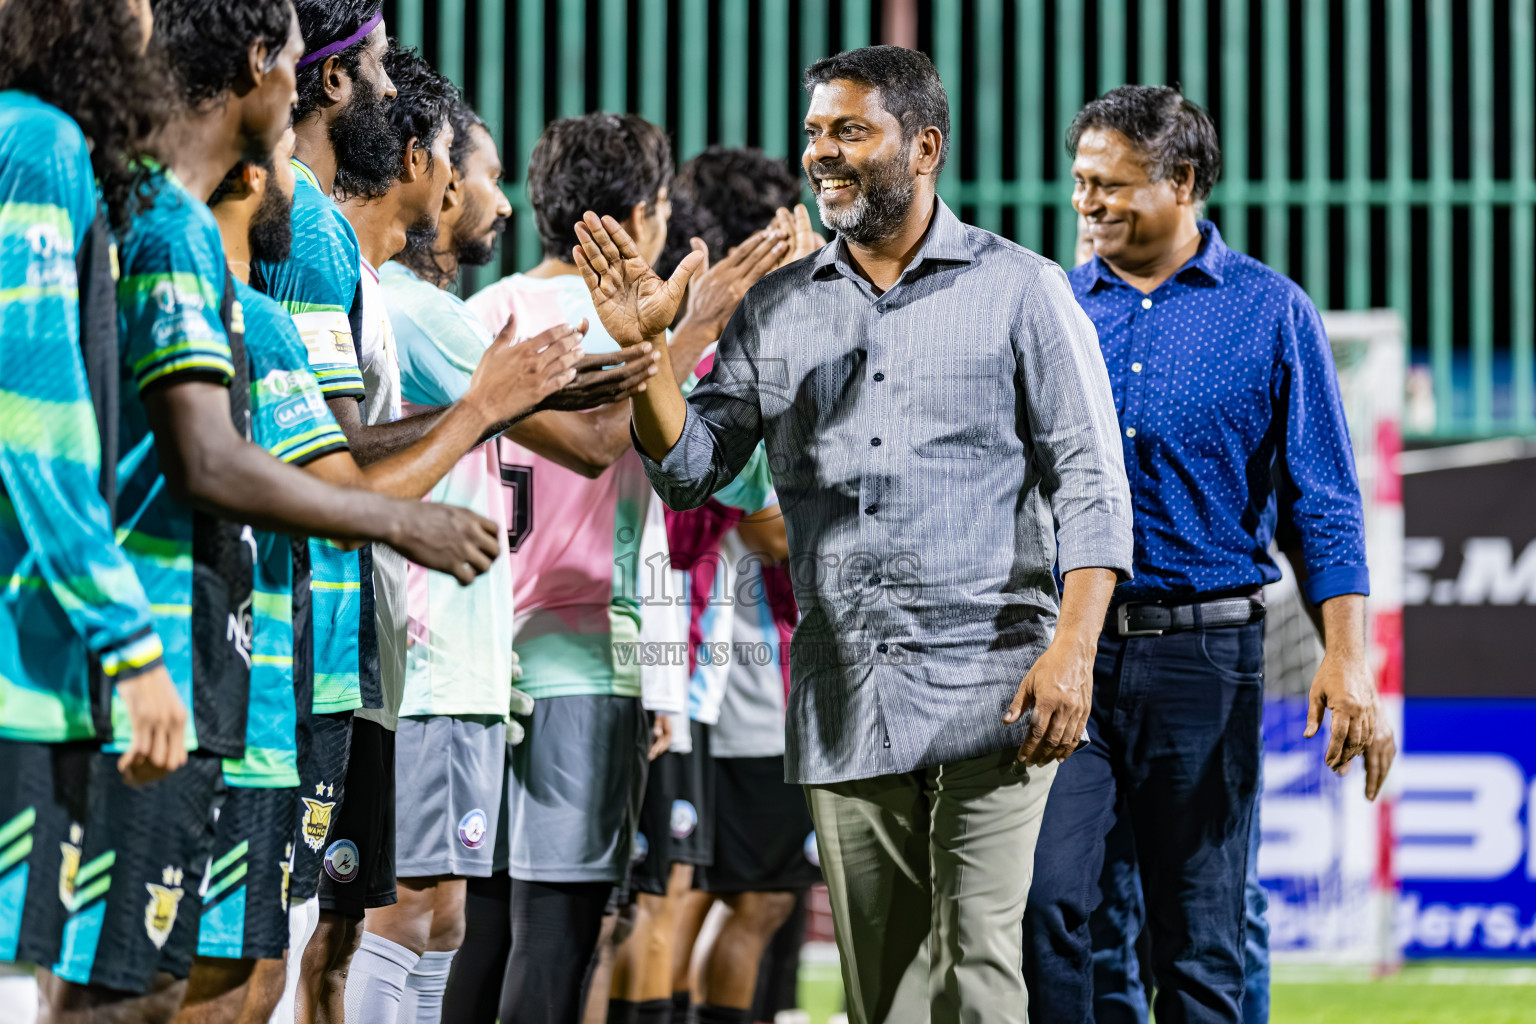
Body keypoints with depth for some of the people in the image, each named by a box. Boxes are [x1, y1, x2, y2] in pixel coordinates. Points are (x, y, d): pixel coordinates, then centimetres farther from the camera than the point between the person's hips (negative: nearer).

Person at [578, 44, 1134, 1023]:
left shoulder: (1021, 290, 2)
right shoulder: (776, 308, 13)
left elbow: (1092, 482, -2)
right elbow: (693, 468, 11)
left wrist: (1073, 651, -13)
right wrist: (646, 346, -5)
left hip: (988, 685, -4)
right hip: (843, 700, 4)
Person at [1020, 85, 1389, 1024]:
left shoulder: (1270, 312, 2)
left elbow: (1324, 503, 1)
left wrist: (1346, 658, -8)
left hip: (1204, 655, -1)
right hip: (1067, 642, 1)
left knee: (1201, 936, 5)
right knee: (1047, 902, -13)